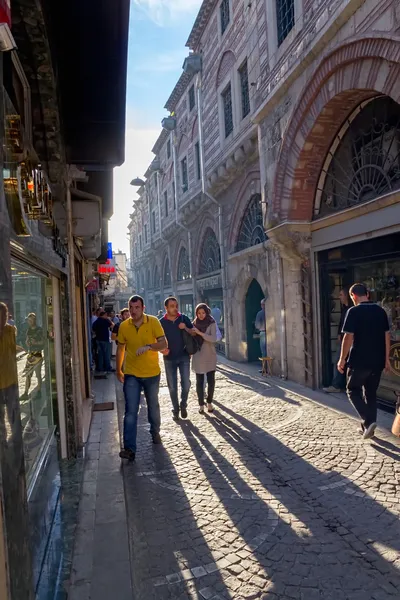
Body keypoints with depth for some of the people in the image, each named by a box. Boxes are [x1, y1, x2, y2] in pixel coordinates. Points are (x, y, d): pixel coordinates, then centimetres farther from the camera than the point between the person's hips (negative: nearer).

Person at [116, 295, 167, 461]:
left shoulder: (153, 322, -12)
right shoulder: (124, 326, -5)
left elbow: (164, 344, -15)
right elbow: (120, 349, 6)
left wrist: (148, 346, -32)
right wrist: (118, 370, 11)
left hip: (152, 374, 0)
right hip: (131, 375, 0)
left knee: (153, 407, 20)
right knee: (130, 412, -6)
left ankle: (155, 432, 44)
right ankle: (130, 448, -2)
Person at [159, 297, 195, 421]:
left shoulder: (184, 318, -2)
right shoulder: (161, 322, -4)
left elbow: (194, 333, 2)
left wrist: (186, 328, -16)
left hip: (184, 356, 0)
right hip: (169, 358, 0)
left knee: (186, 383, -3)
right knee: (172, 386, 7)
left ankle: (183, 405, 21)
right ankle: (175, 409, 23)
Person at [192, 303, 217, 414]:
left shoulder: (212, 324, -6)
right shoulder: (194, 324, 1)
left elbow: (214, 338, -20)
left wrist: (200, 333, -26)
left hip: (210, 356, -1)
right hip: (198, 357, 1)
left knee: (211, 381, 4)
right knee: (199, 381, 4)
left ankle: (209, 402, 17)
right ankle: (201, 404, 13)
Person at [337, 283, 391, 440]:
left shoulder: (353, 311, -12)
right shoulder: (380, 311, 6)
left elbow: (348, 337, -15)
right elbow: (387, 335, 10)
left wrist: (342, 359, -7)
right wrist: (386, 358, 17)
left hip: (359, 361, -6)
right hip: (377, 361, 6)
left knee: (353, 390, 11)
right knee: (371, 393, 16)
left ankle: (368, 421, -5)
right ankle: (367, 427, 22)